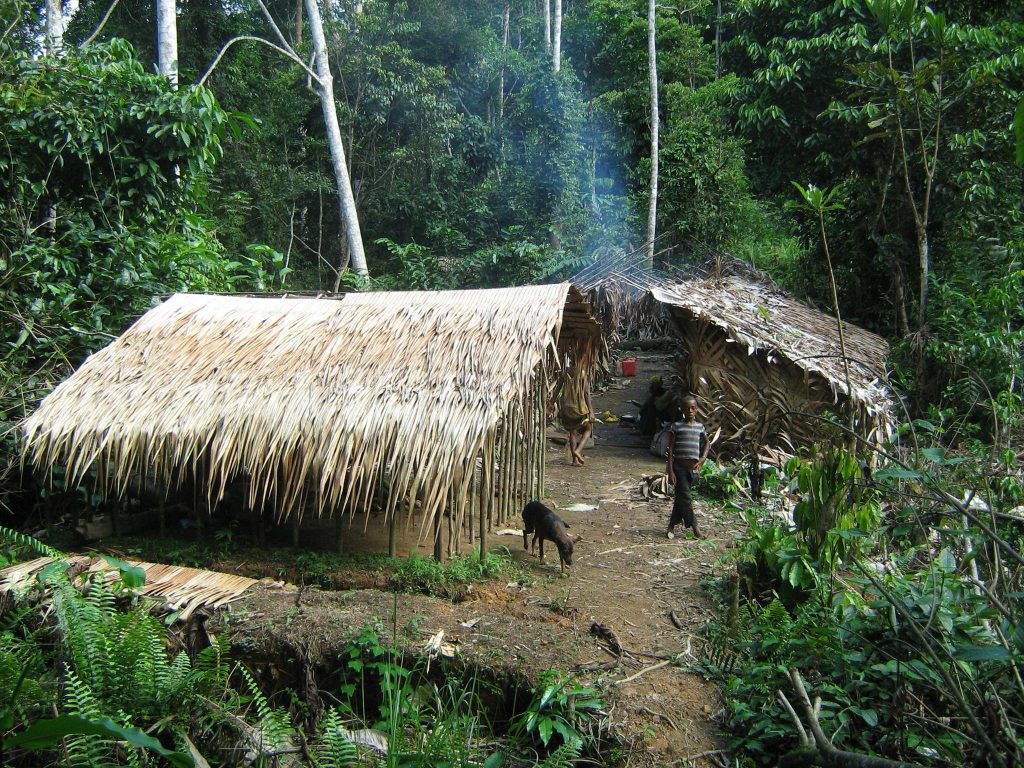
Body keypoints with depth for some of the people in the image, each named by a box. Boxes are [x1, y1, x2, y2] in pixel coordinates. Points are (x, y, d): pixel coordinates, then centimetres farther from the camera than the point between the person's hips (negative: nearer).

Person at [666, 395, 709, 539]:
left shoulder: (700, 427, 6)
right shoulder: (677, 426, -4)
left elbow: (707, 443, 24)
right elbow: (670, 449, -5)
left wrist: (702, 458, 7)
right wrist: (670, 471, -10)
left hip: (693, 468, 4)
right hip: (679, 466, -4)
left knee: (681, 497, 10)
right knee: (685, 497, -10)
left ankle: (672, 525, 21)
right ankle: (695, 528, -4)